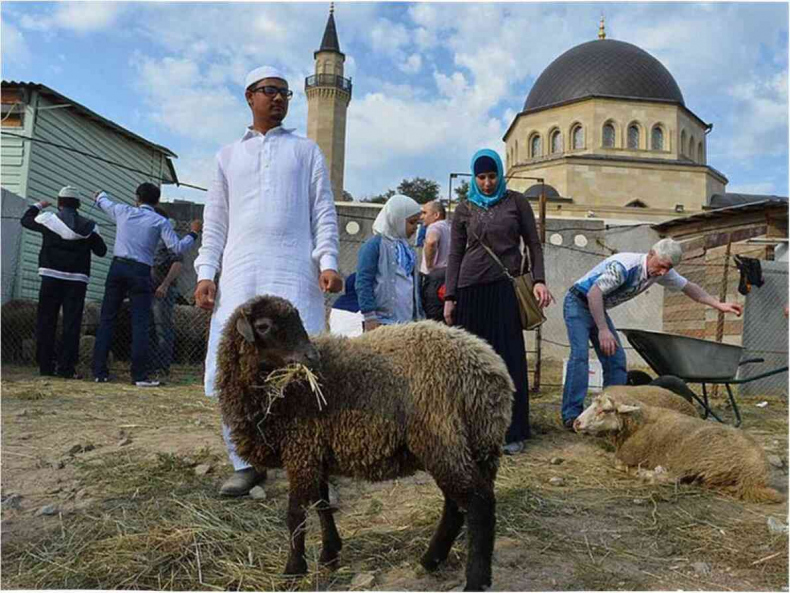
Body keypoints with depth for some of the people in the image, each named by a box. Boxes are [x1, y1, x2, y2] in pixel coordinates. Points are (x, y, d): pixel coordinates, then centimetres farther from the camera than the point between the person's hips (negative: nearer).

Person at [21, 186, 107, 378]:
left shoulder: (48, 219, 1)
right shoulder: (89, 226, 3)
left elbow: (25, 220, 20)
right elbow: (101, 251, 8)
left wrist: (38, 206, 37)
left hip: (51, 278, 0)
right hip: (77, 280, 0)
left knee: (46, 322, 8)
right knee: (72, 325, 1)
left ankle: (45, 365, 8)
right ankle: (66, 367, -2)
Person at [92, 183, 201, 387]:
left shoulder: (123, 211, 10)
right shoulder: (160, 222, 1)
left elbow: (105, 203, 32)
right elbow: (177, 248, -4)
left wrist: (100, 195, 55)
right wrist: (193, 233, 12)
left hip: (117, 267, 3)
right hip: (140, 272, -3)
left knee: (107, 319, 8)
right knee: (140, 323, -2)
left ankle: (99, 371, 9)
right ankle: (139, 375, -4)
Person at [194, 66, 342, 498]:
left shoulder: (306, 150, 16)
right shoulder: (229, 155, 20)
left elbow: (324, 211, 8)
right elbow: (215, 219, 16)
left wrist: (327, 261, -7)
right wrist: (205, 272, 4)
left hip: (295, 274, -2)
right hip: (239, 274, 2)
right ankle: (245, 463, 9)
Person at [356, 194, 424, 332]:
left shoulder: (406, 248, 18)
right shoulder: (374, 245, -5)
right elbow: (363, 283, -10)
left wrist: (419, 316, 20)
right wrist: (370, 317, -14)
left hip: (408, 320, 7)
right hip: (382, 320, -7)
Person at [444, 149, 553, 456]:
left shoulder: (516, 201, 8)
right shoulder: (464, 209, 11)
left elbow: (533, 244, 10)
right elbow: (455, 255, 11)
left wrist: (539, 280, -4)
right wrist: (449, 296, 4)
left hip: (505, 289, -1)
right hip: (470, 290, 2)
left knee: (509, 359, -2)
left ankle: (512, 432, 6)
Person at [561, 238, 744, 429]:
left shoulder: (662, 272, -5)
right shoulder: (624, 266, -32)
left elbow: (688, 287, 12)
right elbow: (593, 293, -35)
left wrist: (719, 305, 9)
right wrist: (603, 330, -38)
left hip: (599, 308, 9)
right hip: (578, 303, -8)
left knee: (616, 358, -1)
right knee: (580, 354, -22)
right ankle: (571, 415, -21)